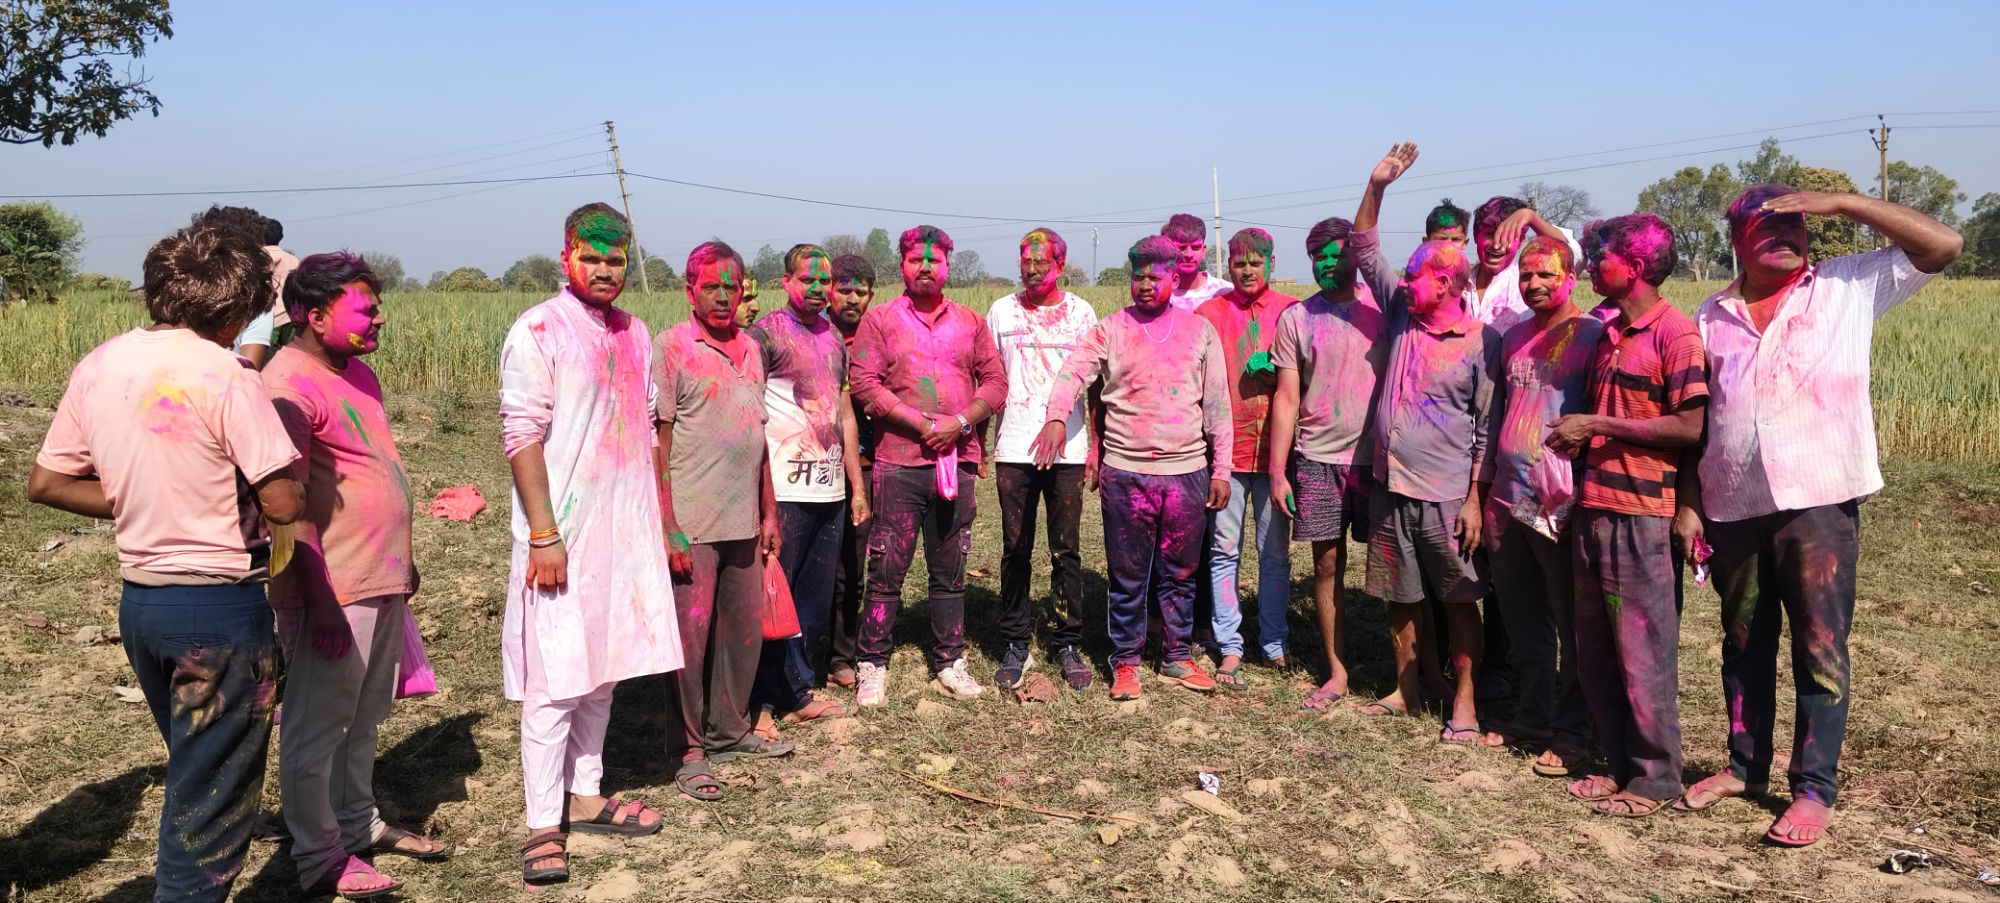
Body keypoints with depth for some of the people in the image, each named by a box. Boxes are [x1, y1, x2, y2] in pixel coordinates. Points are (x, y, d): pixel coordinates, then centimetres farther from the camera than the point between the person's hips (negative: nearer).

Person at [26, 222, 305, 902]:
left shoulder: (97, 366, 2)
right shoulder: (225, 377, -18)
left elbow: (45, 483, 9)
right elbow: (283, 504, -20)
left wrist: (140, 503, 13)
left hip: (140, 598, 7)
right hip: (220, 606, -7)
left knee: (191, 775, 25)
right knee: (213, 800, 6)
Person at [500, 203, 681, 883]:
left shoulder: (634, 332, 11)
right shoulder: (538, 331, -9)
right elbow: (522, 437, -14)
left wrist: (658, 520, 13)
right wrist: (543, 536, -18)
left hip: (625, 533, 7)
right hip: (563, 536, -6)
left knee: (601, 672, 14)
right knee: (555, 683, -3)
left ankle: (586, 797, 27)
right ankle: (543, 827, 6)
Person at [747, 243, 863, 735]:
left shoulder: (834, 337, 16)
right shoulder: (766, 332, -5)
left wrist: (857, 485, 17)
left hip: (830, 489, 7)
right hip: (784, 490, -7)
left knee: (816, 599, 12)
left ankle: (800, 694, 22)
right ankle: (762, 703, 8)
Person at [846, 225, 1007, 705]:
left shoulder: (970, 323, 13)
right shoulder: (880, 320, 4)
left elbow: (995, 381, 9)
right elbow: (864, 383, -6)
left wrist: (960, 422, -9)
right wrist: (921, 423, -13)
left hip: (957, 461, 3)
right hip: (898, 463, -3)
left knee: (950, 572, 10)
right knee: (886, 570, -2)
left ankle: (948, 665, 21)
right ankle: (873, 667, 9)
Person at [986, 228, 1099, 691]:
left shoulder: (1080, 313, 6)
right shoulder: (1001, 311, 8)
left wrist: (1095, 448, 2)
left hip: (1068, 449, -1)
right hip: (1013, 449, 1)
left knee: (1065, 551, 4)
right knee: (1015, 550, 4)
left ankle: (1068, 646, 14)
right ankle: (1016, 646, 14)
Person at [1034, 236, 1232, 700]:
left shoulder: (1200, 330, 7)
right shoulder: (1110, 329, 3)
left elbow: (1217, 405, 8)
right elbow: (1074, 371, -12)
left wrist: (1221, 469, 5)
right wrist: (1056, 416, -32)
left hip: (1186, 472, 2)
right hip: (1125, 472, -1)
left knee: (1179, 574, 12)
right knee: (1126, 576, 7)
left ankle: (1178, 657, 27)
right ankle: (1125, 662, 20)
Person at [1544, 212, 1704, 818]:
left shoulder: (1674, 332, -10)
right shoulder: (1609, 333, 15)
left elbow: (1690, 427, -17)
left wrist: (1597, 426, -15)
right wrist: (1579, 439, 6)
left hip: (1641, 517, -8)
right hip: (1593, 508, 8)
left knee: (1643, 654, 0)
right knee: (1596, 650, 13)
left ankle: (1656, 779, 13)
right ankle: (1621, 764, 25)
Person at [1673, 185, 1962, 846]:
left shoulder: (1851, 286, 5)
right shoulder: (1712, 317, 10)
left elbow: (1944, 245, -4)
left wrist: (1842, 203, -9)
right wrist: (1688, 504, 5)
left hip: (1819, 503, -3)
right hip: (1731, 509, 3)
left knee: (1820, 650, 0)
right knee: (1744, 644, 14)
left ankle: (1815, 789, 10)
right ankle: (1746, 765, 28)